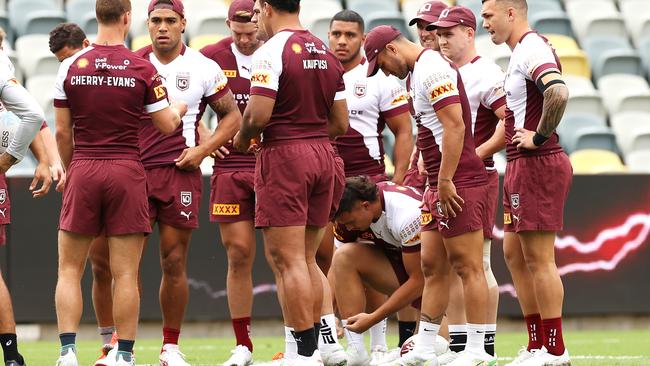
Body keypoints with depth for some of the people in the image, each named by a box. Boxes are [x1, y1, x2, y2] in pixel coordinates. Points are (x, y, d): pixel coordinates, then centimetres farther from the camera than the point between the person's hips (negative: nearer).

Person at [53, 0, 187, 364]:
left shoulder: (71, 67, -1)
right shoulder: (143, 69, -5)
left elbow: (62, 132, 2)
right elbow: (167, 126, 1)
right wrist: (179, 109, 24)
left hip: (84, 170, 1)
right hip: (127, 171, -1)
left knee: (70, 269, 8)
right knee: (126, 273, 2)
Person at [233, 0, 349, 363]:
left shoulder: (272, 52, -11)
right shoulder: (326, 54, 12)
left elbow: (258, 115, -18)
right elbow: (340, 123, 13)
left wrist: (243, 138, 1)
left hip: (284, 156, -8)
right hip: (323, 155, 8)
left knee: (287, 260, -5)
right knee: (306, 258, 14)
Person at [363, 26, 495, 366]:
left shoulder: (432, 69, -12)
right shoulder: (420, 71, 19)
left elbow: (455, 126, -20)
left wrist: (446, 181, -21)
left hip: (459, 183, -11)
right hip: (440, 184, 11)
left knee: (467, 267, -7)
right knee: (432, 265, 11)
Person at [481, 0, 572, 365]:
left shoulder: (532, 50, -15)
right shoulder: (524, 51, 17)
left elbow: (558, 92, -33)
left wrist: (539, 138, -21)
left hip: (537, 165, -11)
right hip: (523, 167, 11)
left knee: (539, 260, -7)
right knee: (515, 256, 15)